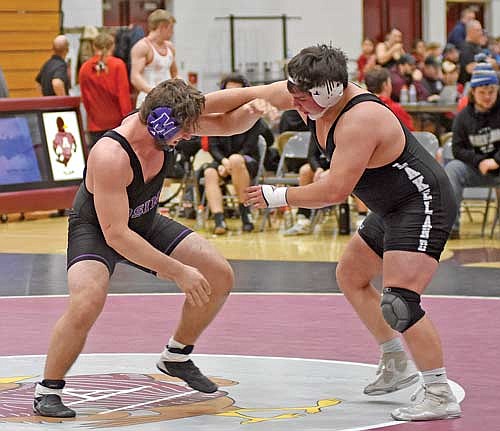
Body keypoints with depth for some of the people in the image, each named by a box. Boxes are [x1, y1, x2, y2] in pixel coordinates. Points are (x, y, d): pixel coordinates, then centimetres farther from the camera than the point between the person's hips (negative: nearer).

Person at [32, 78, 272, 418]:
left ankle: (177, 357, 20)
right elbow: (116, 235, -37)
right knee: (87, 304, -34)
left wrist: (250, 113, -24)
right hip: (96, 230, -7)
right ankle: (47, 390, -12)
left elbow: (226, 125, 0)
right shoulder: (111, 157, -39)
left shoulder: (167, 123, -18)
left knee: (220, 277, -1)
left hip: (145, 222, 7)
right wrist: (178, 271, -35)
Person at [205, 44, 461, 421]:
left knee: (399, 302, -20)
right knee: (351, 277, 22)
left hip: (423, 205, -11)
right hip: (391, 209, 11)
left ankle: (441, 396, -15)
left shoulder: (359, 121, -29)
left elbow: (335, 191, -29)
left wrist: (278, 197, -17)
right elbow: (246, 96, 4)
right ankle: (397, 365, 30)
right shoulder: (310, 95, -3)